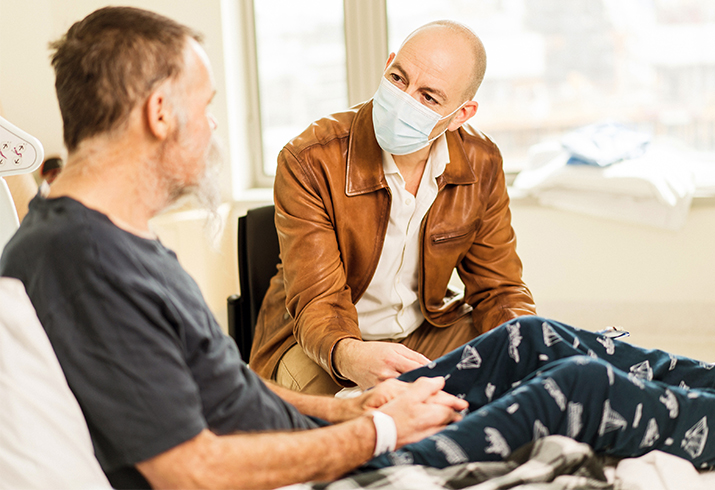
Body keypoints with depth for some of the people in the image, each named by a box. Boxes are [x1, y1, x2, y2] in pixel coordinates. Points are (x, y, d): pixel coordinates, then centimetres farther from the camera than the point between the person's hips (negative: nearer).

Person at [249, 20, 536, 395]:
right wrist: (350, 357, -50)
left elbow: (498, 288, 1)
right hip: (321, 343, -5)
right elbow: (318, 303, -25)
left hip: (428, 331, 5)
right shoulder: (307, 163, -22)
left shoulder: (482, 165, -7)